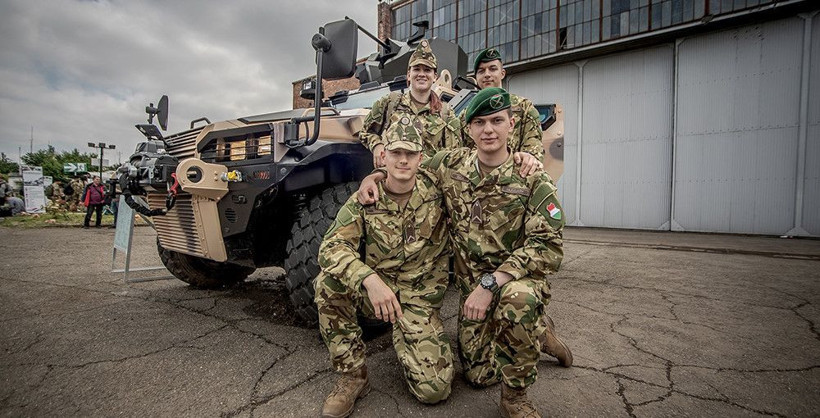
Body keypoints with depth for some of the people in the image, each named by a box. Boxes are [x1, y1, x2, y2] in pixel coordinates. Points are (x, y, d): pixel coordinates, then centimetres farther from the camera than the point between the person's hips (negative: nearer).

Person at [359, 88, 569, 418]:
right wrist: (373, 176, -9)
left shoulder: (532, 179, -16)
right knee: (478, 374, 9)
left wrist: (491, 283, -31)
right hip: (471, 286, 4)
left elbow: (548, 246, -23)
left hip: (520, 278, -3)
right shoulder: (451, 164, -7)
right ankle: (534, 332, 38)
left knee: (517, 299, -40)